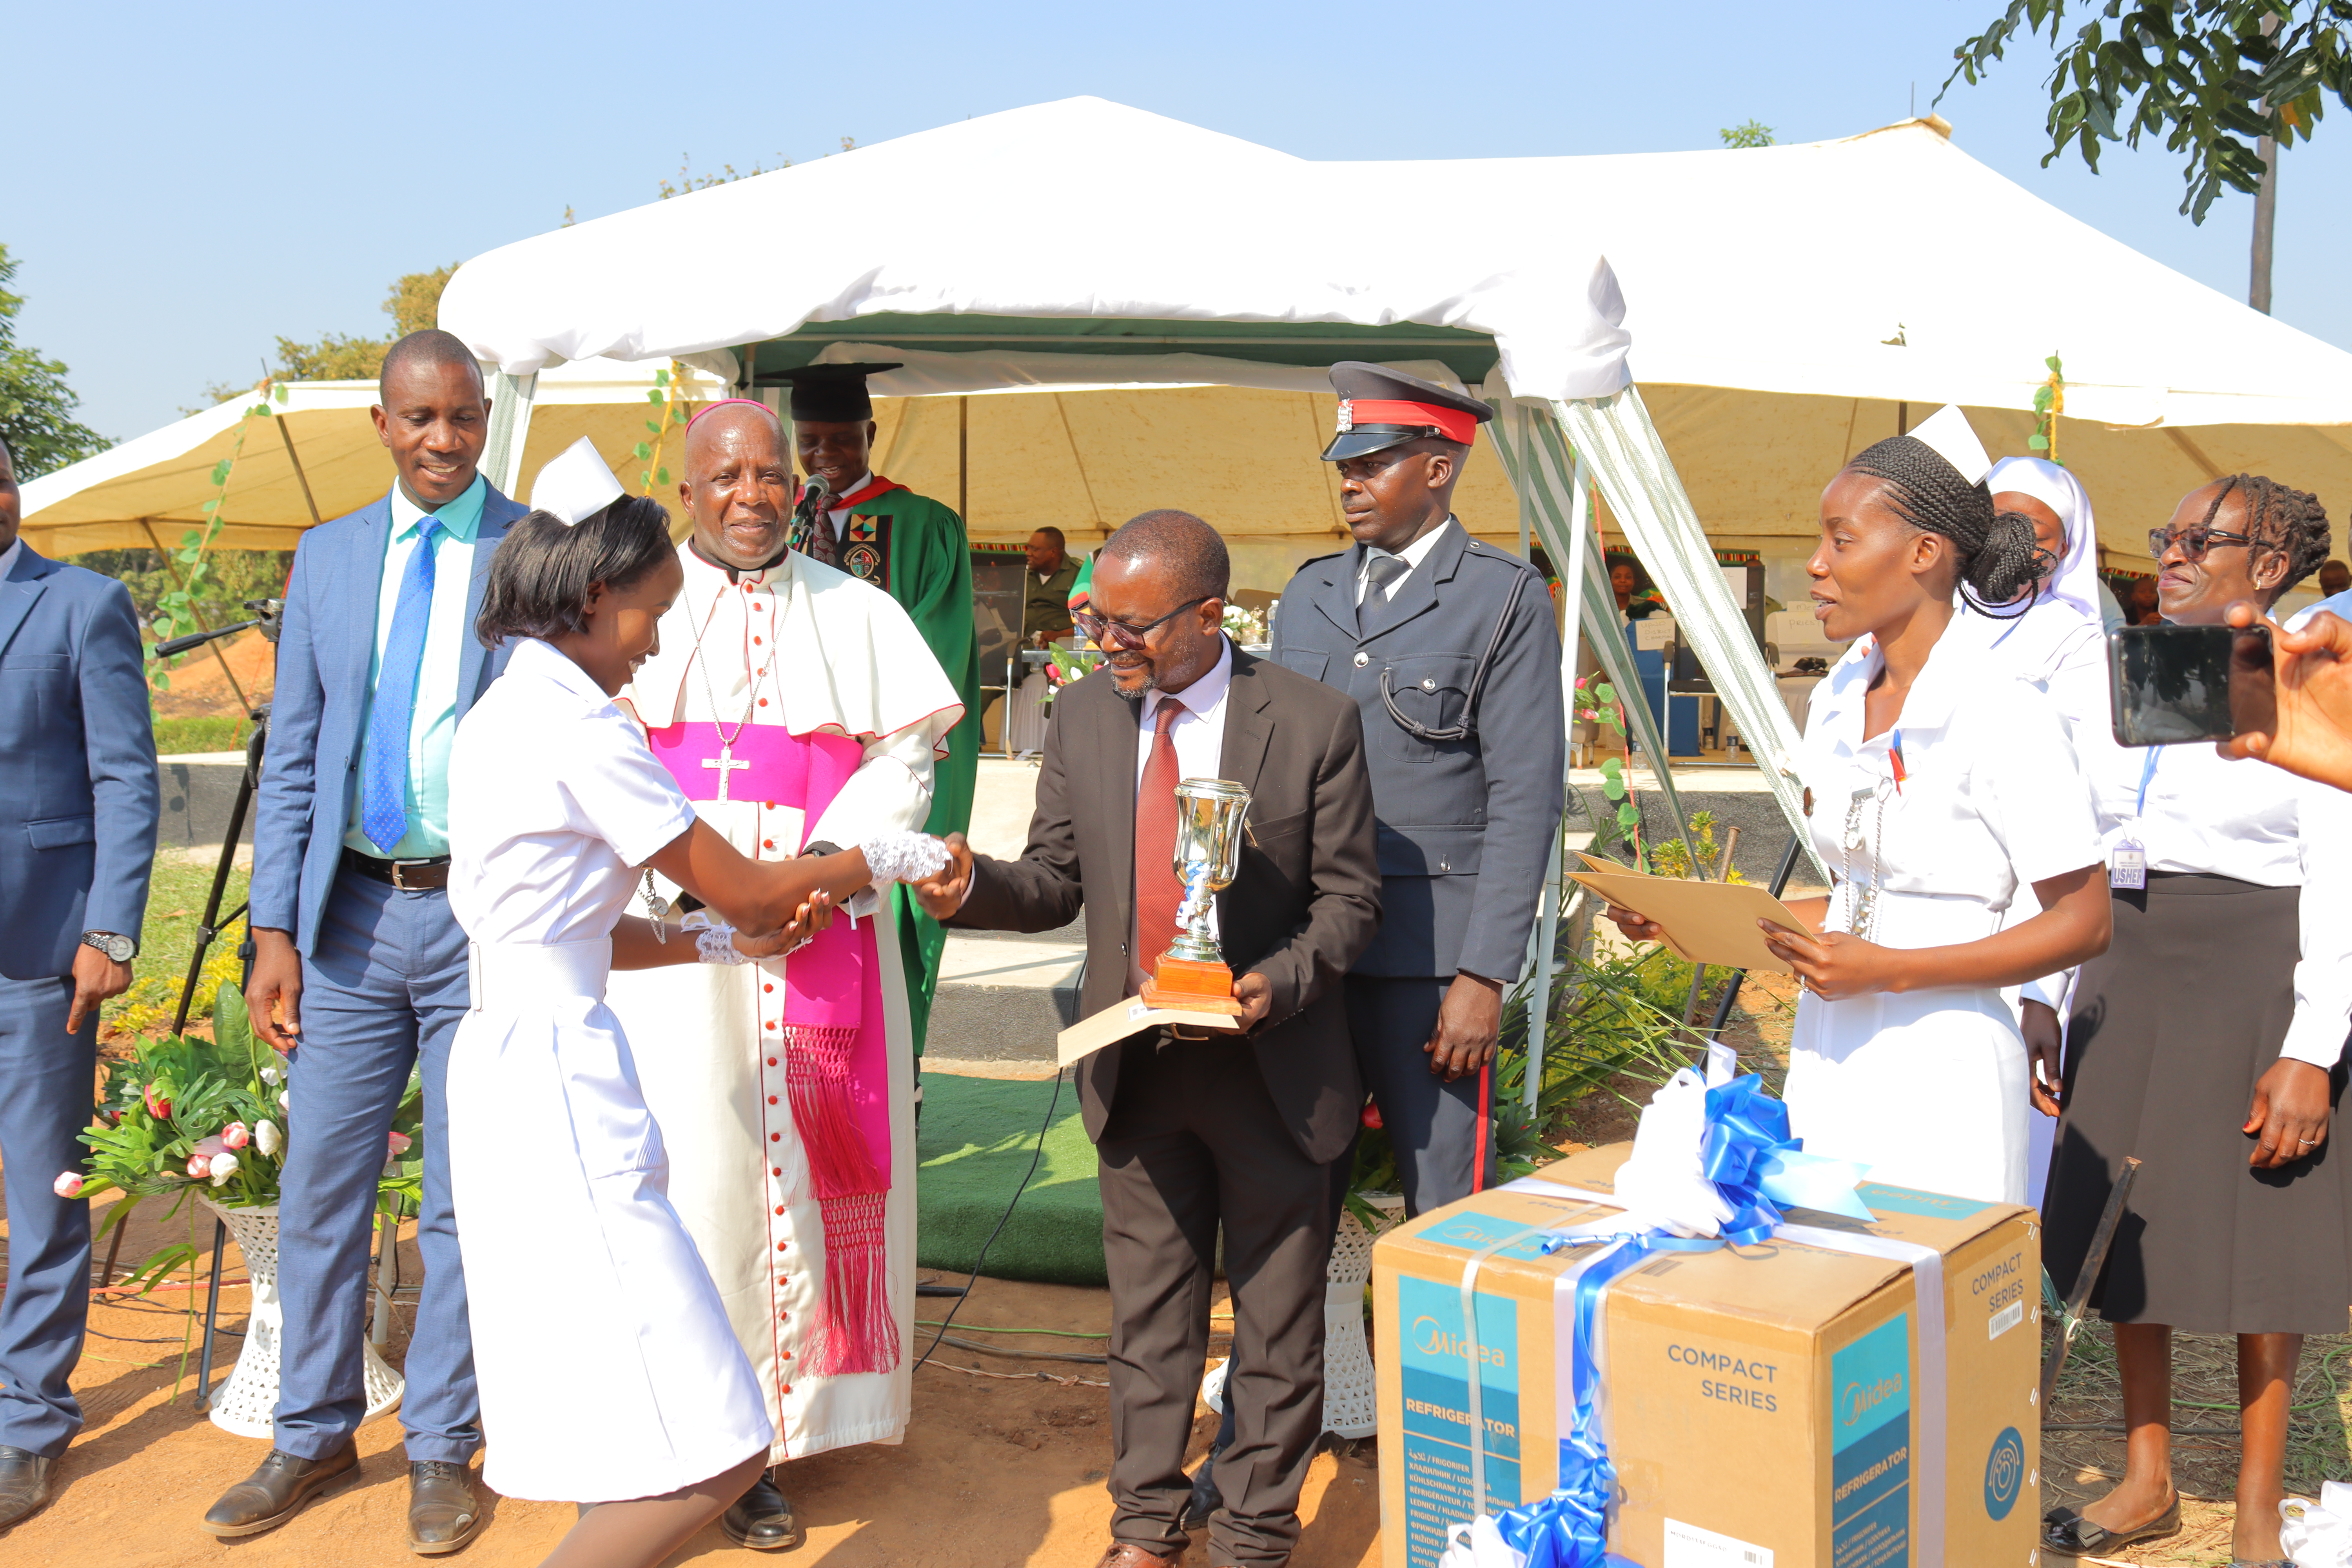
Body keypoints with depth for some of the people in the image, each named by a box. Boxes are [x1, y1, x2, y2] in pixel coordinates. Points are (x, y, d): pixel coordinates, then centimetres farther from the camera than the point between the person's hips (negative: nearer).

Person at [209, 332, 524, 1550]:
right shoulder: (328, 556, 10)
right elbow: (292, 755, 10)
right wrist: (275, 930, 3)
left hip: (485, 914, -3)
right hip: (351, 912, 4)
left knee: (464, 1200, 6)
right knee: (319, 1186, 10)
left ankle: (440, 1451, 22)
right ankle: (312, 1436, 28)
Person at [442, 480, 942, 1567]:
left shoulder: (500, 719, 15)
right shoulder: (578, 728, -14)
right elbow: (739, 889, -7)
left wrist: (722, 942, 13)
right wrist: (880, 856, 7)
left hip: (507, 1058, 11)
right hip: (558, 1078, -11)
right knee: (713, 1455, -8)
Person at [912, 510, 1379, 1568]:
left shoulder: (1313, 724, -11)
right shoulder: (1083, 716, 1)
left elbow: (1348, 895, -6)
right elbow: (1058, 878, 6)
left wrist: (1282, 979, -23)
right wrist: (977, 886, -15)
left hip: (1272, 1066, -3)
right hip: (1136, 1065, 3)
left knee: (1277, 1316, 11)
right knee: (1148, 1309, 16)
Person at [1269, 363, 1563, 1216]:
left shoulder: (1506, 598, -2)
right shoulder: (1308, 594, 15)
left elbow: (1525, 800, -6)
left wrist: (1484, 976, -12)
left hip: (1431, 955, -5)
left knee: (1445, 1214, 1)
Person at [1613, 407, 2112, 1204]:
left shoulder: (2002, 716, -13)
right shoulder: (1838, 700, 9)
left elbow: (2084, 922, -10)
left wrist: (1888, 970, -18)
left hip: (1940, 1064, -6)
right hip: (1827, 1055, 6)